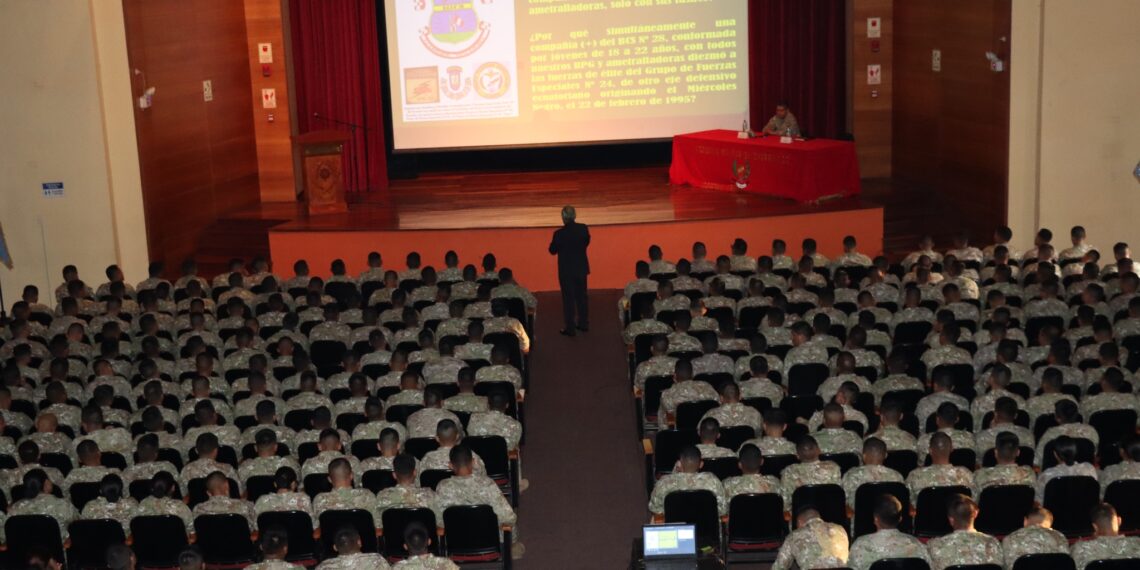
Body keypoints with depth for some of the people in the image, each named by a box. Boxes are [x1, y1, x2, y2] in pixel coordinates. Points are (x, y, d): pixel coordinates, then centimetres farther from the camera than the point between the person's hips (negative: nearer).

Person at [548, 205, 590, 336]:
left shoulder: (559, 233, -22)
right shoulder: (583, 228, -10)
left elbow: (553, 250, -10)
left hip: (566, 270, -4)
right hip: (581, 268, 4)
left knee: (568, 299, 5)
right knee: (582, 296, 18)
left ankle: (570, 328, 10)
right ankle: (583, 324, 28)